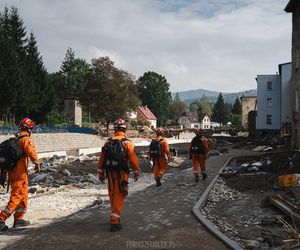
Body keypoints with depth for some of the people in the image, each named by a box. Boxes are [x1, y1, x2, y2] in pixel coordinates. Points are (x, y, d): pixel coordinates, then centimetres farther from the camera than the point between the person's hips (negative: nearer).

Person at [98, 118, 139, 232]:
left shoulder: (108, 142, 3)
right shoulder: (127, 142, -9)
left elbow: (101, 158, 6)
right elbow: (133, 159, -9)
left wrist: (101, 173, 16)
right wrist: (136, 172, 4)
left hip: (110, 173, 4)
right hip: (121, 173, -4)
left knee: (112, 195, 19)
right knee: (119, 197, 0)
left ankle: (115, 216, 36)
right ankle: (114, 222, -3)